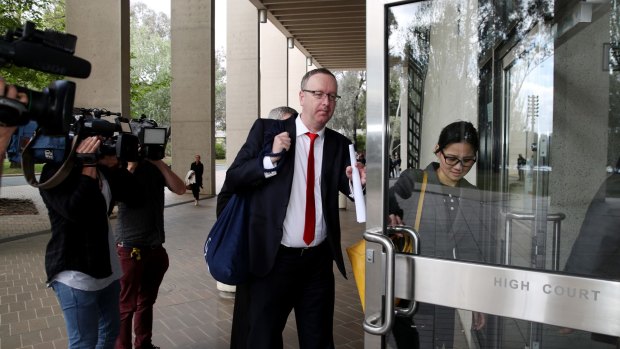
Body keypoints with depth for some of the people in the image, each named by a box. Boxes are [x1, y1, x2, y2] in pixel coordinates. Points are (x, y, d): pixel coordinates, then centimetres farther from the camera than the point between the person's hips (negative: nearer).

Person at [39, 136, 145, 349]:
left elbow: (136, 196, 1)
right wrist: (88, 166, -23)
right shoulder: (55, 173, -12)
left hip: (106, 268, 8)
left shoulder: (102, 171, 8)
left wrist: (113, 166, -8)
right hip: (75, 272, -8)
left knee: (110, 332, 21)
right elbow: (77, 210, -29)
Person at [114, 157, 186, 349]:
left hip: (156, 246, 4)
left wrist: (160, 163, -12)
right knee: (126, 304, 1)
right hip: (130, 246, -4)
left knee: (147, 300, 14)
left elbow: (180, 189, -7)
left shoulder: (157, 167, 6)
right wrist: (131, 166, -21)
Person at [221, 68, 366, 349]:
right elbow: (233, 179, -6)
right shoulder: (267, 130, -3)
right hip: (273, 258, -2)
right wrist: (271, 158, -19)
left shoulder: (340, 144, 4)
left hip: (319, 259, 3)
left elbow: (350, 189, -2)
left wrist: (358, 182, -23)